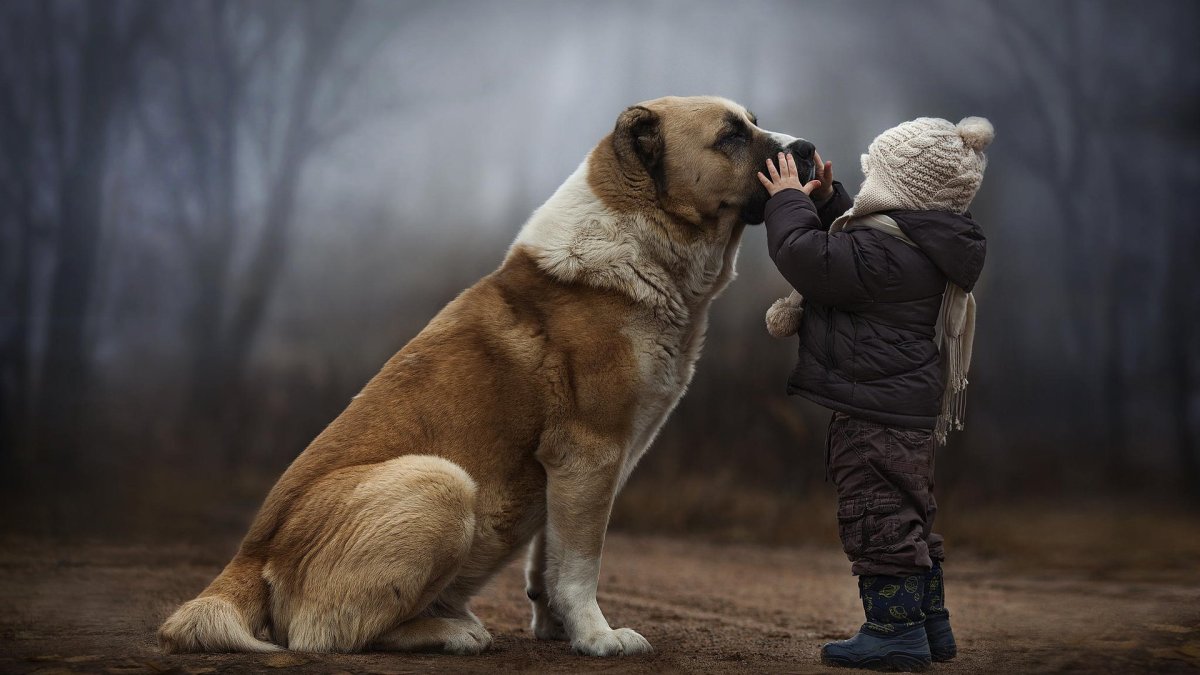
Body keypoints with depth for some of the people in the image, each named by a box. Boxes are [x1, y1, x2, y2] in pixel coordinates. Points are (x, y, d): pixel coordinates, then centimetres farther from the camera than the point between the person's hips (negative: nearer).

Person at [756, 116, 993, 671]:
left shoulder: (886, 249, -21)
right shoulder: (922, 243, 13)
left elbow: (809, 258, -22)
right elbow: (846, 248, 28)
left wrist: (789, 201, -8)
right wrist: (826, 200, 17)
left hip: (876, 410, -11)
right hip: (910, 409, 11)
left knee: (877, 515, -5)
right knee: (908, 514, 18)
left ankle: (896, 630, 0)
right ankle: (930, 624, 26)